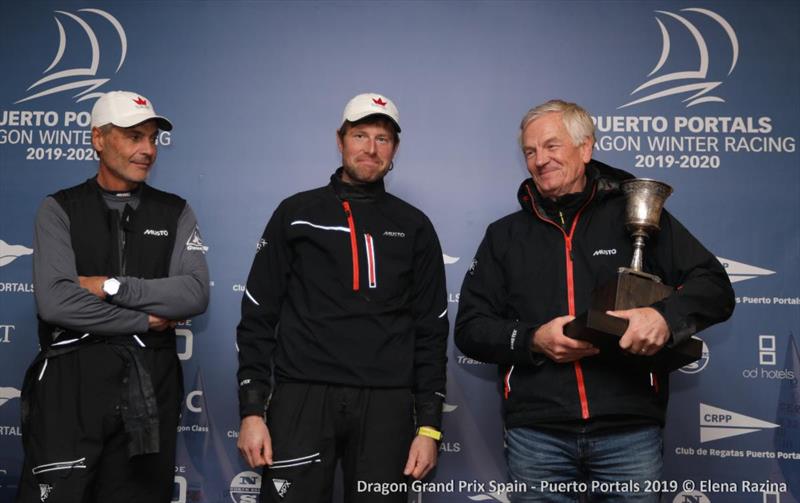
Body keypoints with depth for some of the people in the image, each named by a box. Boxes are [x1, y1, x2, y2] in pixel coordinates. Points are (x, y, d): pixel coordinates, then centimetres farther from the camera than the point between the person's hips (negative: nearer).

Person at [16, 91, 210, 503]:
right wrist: (147, 320, -7)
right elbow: (55, 301, -12)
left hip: (152, 385, 2)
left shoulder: (175, 213, 9)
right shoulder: (59, 210, 3)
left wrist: (110, 286, -11)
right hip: (74, 381, -2)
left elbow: (195, 294, -6)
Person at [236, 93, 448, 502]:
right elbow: (258, 317, 5)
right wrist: (251, 410, -2)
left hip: (385, 406, 1)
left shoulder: (414, 227, 10)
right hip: (301, 398, -1)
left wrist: (429, 425, 2)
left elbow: (431, 330, 9)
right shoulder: (296, 214, 7)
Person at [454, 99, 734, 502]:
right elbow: (469, 328, 8)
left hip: (630, 429, -1)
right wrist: (533, 340, -11)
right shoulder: (505, 235, 12)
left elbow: (715, 287, 3)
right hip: (536, 434, 1)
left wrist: (667, 316, -18)